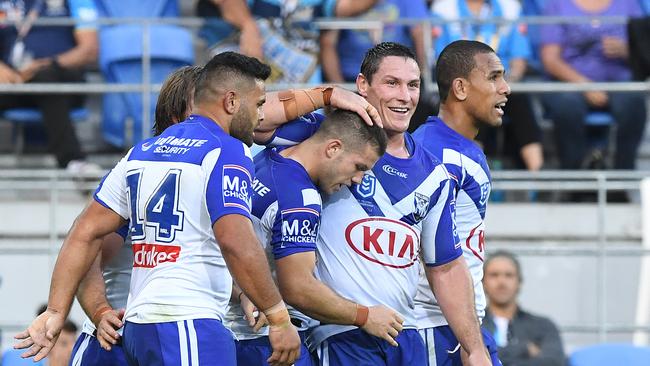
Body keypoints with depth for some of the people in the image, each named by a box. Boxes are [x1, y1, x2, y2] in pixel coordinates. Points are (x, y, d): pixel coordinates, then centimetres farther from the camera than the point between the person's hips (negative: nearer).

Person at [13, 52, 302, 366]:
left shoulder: (142, 152, 18)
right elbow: (236, 243, -19)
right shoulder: (226, 152, -6)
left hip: (137, 327, 8)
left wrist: (56, 312, 14)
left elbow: (86, 233, 15)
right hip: (189, 328, -8)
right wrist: (279, 318, -15)